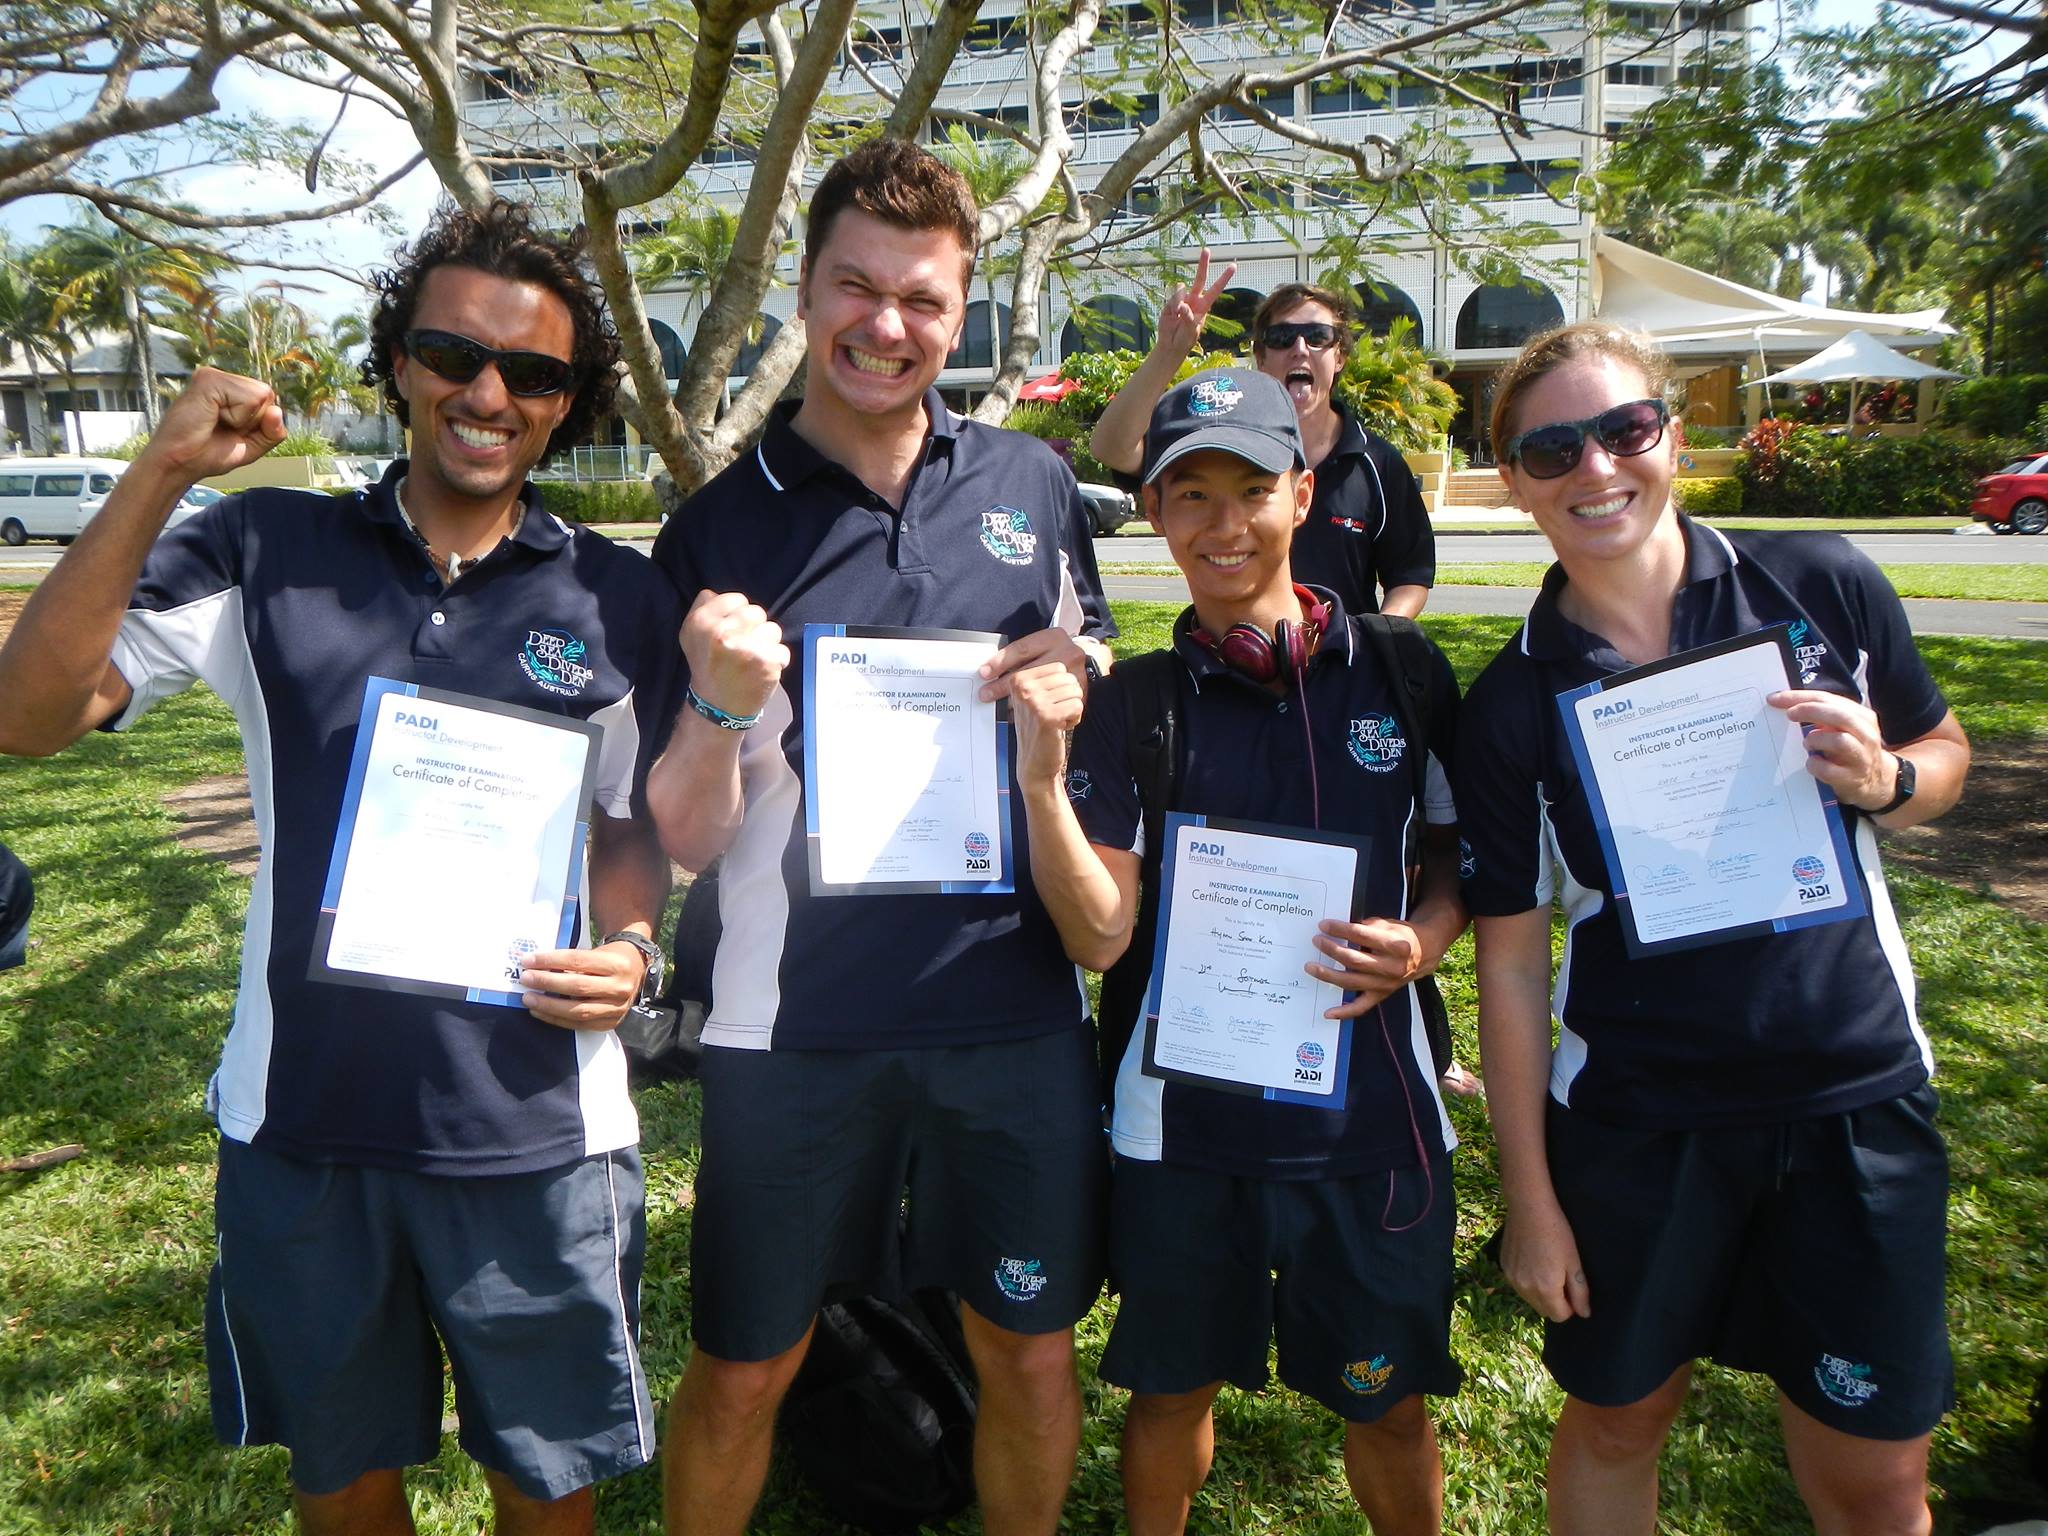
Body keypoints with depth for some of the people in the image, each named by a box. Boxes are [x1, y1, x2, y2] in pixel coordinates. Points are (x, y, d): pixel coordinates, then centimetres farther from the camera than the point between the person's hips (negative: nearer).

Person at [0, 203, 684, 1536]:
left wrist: (628, 947, -11)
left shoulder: (620, 600, -1)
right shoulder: (268, 554, -2)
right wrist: (158, 476, -17)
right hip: (300, 1120, 1)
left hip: (535, 1128, 0)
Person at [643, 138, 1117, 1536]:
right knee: (741, 1374, 13)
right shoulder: (721, 529, -3)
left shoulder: (1032, 486, 3)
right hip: (794, 1021, -1)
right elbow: (686, 841, -4)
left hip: (1016, 1005, 2)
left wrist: (1077, 681, -8)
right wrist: (722, 707, -24)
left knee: (1031, 1352, 16)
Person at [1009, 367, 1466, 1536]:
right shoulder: (1130, 696, -6)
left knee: (1386, 1400, 17)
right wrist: (1042, 775, -27)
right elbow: (1100, 935, -13)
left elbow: (1464, 853, 10)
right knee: (1174, 1387, 19)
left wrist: (1424, 942, -10)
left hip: (1374, 1112, 1)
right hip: (1183, 1117, 0)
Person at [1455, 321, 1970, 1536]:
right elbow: (1511, 958, -4)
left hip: (1857, 1099, 1)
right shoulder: (1514, 703, -7)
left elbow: (1945, 751, 11)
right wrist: (1530, 1194, -3)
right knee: (1618, 1421, 17)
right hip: (1631, 1124, 0)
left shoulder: (1823, 587, -5)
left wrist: (1886, 782, -14)